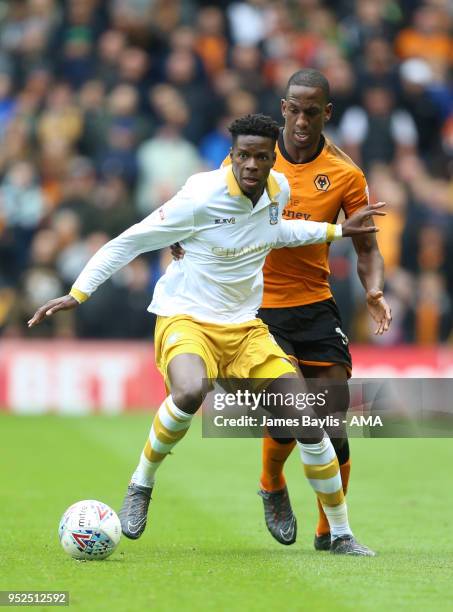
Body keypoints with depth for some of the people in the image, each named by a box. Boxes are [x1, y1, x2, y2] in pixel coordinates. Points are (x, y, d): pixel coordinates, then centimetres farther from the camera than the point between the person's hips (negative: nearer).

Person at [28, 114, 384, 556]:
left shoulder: (278, 190, 0)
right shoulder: (201, 198, -19)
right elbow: (129, 242, -10)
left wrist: (337, 230, 23)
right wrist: (77, 294, -14)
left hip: (245, 328, 6)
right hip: (186, 320, -6)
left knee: (309, 423, -4)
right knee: (190, 393, -39)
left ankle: (341, 535, 13)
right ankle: (141, 485, -13)